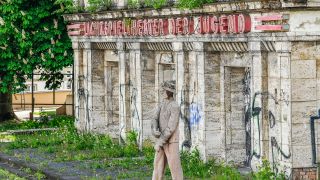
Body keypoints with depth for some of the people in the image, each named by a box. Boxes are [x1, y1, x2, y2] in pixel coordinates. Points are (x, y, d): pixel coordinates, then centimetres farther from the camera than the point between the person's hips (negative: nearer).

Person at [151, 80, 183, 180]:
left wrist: (159, 143, -18)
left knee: (174, 168, -5)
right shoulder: (163, 104, 12)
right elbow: (155, 120, 3)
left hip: (171, 142, -8)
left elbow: (171, 128, -21)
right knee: (158, 167, 7)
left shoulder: (175, 107, -17)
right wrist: (155, 131, -21)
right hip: (162, 141, 8)